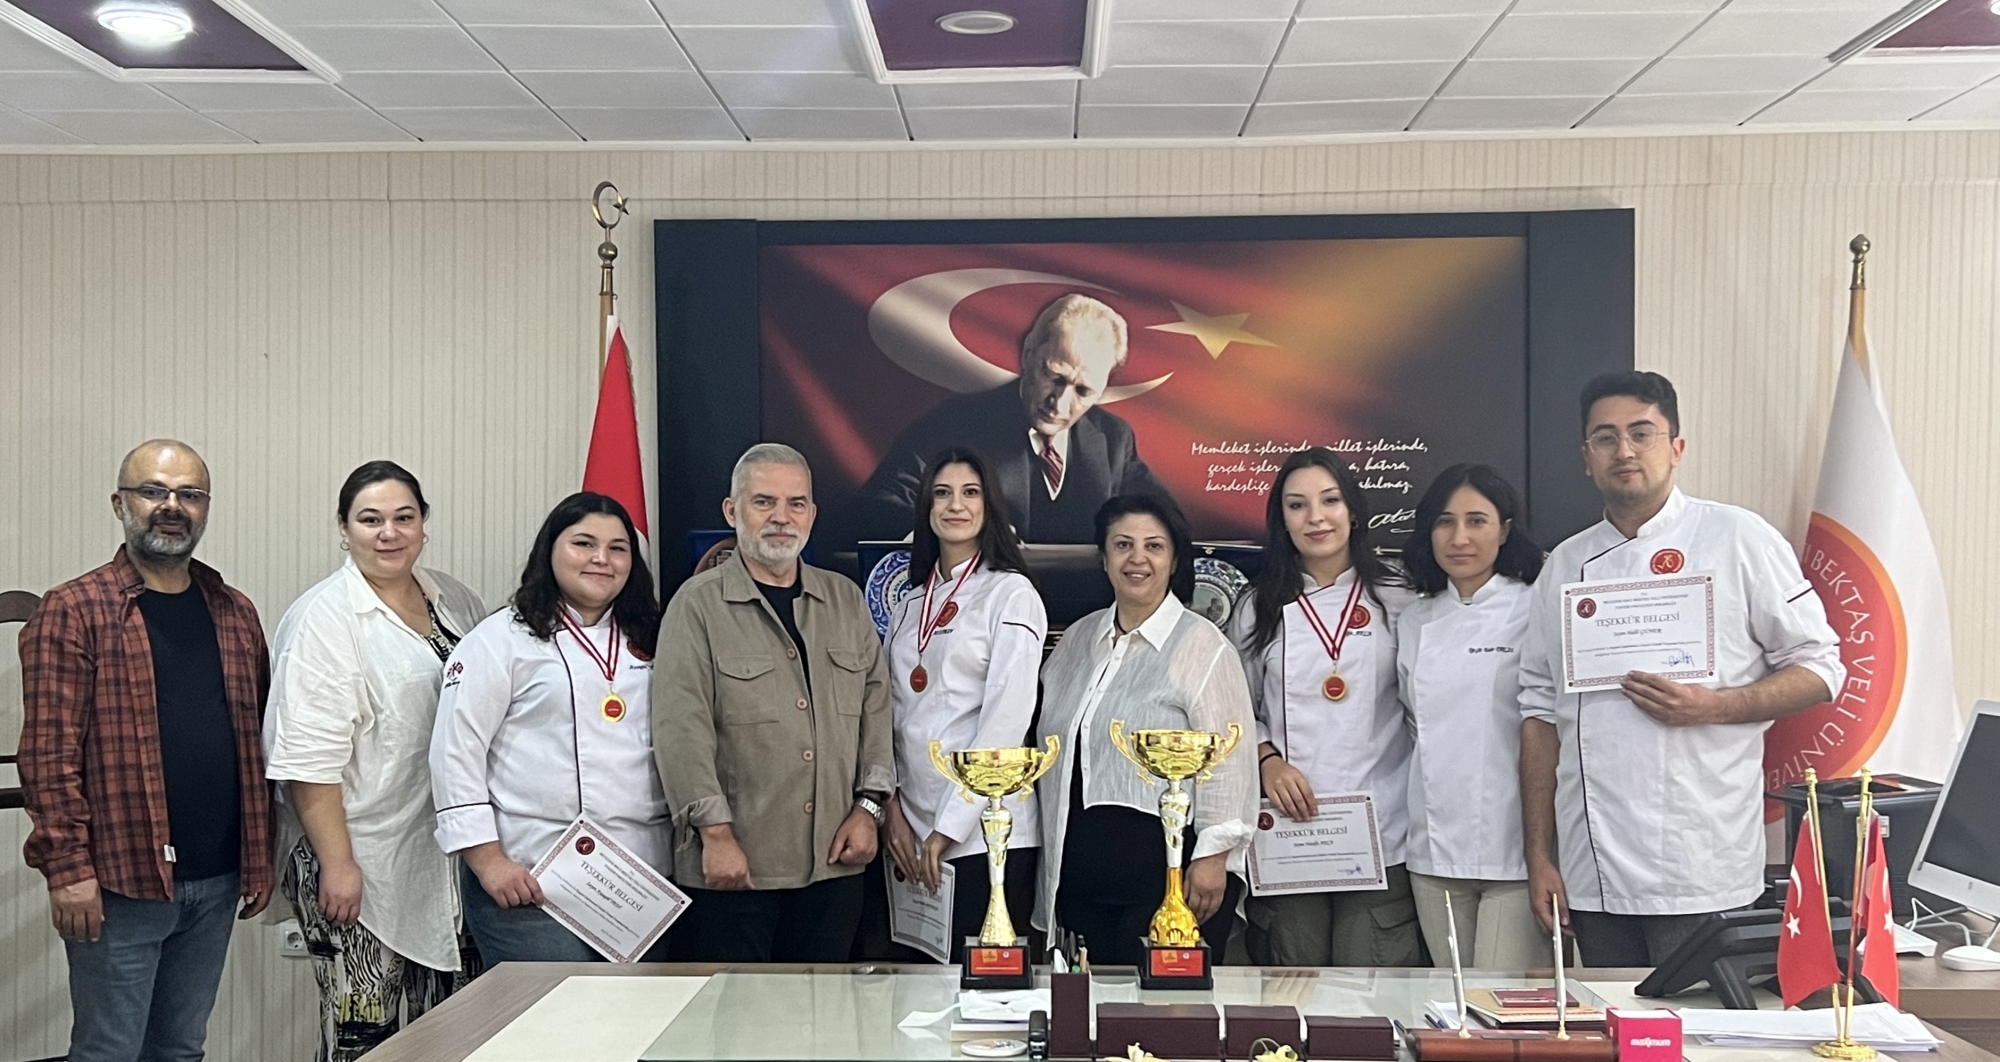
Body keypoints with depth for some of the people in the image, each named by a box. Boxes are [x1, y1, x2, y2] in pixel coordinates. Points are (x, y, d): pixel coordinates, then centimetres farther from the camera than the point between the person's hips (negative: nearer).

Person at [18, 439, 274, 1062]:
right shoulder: (73, 613, -6)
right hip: (119, 885, -5)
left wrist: (262, 858, 11)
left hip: (218, 882, 5)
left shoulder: (236, 613, 10)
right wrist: (67, 866, -16)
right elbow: (49, 752, -11)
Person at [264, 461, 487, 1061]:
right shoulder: (325, 618, -11)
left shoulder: (454, 600, 9)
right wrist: (336, 864, -18)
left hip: (438, 855, 7)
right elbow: (310, 760, -15)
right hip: (359, 861, -6)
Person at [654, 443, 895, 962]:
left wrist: (868, 806, 3)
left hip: (835, 861, 4)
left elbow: (876, 708, 12)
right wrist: (716, 833, -13)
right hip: (734, 865, -4)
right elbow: (681, 729, -9)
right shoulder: (698, 604, -3)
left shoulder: (845, 601, 13)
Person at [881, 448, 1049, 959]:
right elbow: (891, 714, 14)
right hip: (911, 830, 6)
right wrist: (893, 809, 0)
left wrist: (950, 825, -13)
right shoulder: (910, 605, 16)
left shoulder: (1011, 593, -3)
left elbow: (1007, 718, -11)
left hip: (985, 831, -5)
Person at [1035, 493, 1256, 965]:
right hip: (1080, 871, 6)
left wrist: (1213, 856, -15)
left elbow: (1228, 763, -11)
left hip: (1168, 870, -6)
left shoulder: (1201, 646, -7)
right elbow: (1053, 745, 20)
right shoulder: (1079, 638, 13)